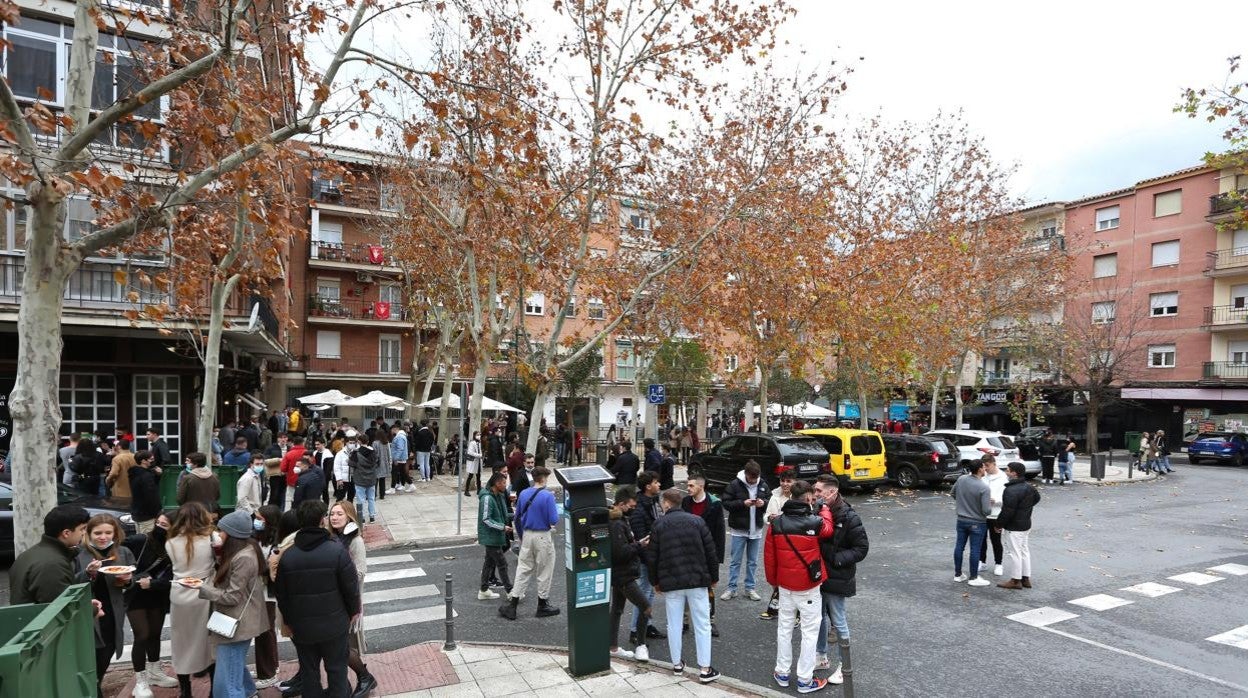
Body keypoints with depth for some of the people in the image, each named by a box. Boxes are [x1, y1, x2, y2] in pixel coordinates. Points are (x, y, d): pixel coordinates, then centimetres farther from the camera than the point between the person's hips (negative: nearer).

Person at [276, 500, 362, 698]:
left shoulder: (287, 556, -7)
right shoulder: (337, 551, -19)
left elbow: (281, 594, 3)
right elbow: (351, 586, -13)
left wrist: (288, 621, 18)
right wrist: (353, 611, 5)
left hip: (301, 627, 3)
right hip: (334, 624, -3)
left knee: (308, 670, 18)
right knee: (336, 668, 14)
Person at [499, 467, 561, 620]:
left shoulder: (523, 494, 2)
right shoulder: (547, 496, -16)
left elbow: (517, 518, 9)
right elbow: (554, 521, -17)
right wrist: (557, 512, 4)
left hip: (527, 535, 5)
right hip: (542, 537, -5)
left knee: (523, 569, 13)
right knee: (544, 571, 10)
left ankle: (512, 603, 12)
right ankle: (542, 606, 21)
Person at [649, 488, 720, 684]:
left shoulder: (659, 524, -2)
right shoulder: (697, 521, 1)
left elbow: (652, 557, -1)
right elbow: (711, 552, 1)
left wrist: (655, 581, 12)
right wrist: (714, 577, 12)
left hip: (670, 582, 0)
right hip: (697, 580, 0)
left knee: (674, 624, 12)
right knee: (702, 624, 6)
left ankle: (677, 664, 22)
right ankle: (705, 669, 7)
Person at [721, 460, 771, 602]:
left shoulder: (763, 485, 0)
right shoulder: (735, 485, -11)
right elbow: (726, 503, -11)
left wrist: (764, 503, -17)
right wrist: (743, 503, -24)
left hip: (756, 530, 3)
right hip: (739, 529, -3)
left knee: (753, 562, 13)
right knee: (735, 561, 5)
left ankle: (750, 588, 25)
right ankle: (731, 588, 16)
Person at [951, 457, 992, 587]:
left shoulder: (961, 479, -6)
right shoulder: (984, 488, -23)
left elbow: (953, 494, 10)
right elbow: (986, 511, -22)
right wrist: (990, 504, -1)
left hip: (961, 520, 5)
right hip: (977, 523, -5)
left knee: (959, 546, 13)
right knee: (975, 549, 5)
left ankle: (958, 574, 24)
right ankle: (974, 578, 15)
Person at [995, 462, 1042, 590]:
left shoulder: (1011, 490, -26)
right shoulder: (1029, 486, 6)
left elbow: (1007, 511, -25)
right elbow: (1037, 498, 26)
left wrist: (999, 523, -12)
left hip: (1014, 527, -10)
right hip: (1026, 524, 10)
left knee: (1013, 552, -1)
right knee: (1024, 551, 17)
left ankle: (1015, 580, 7)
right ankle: (1026, 578, 25)